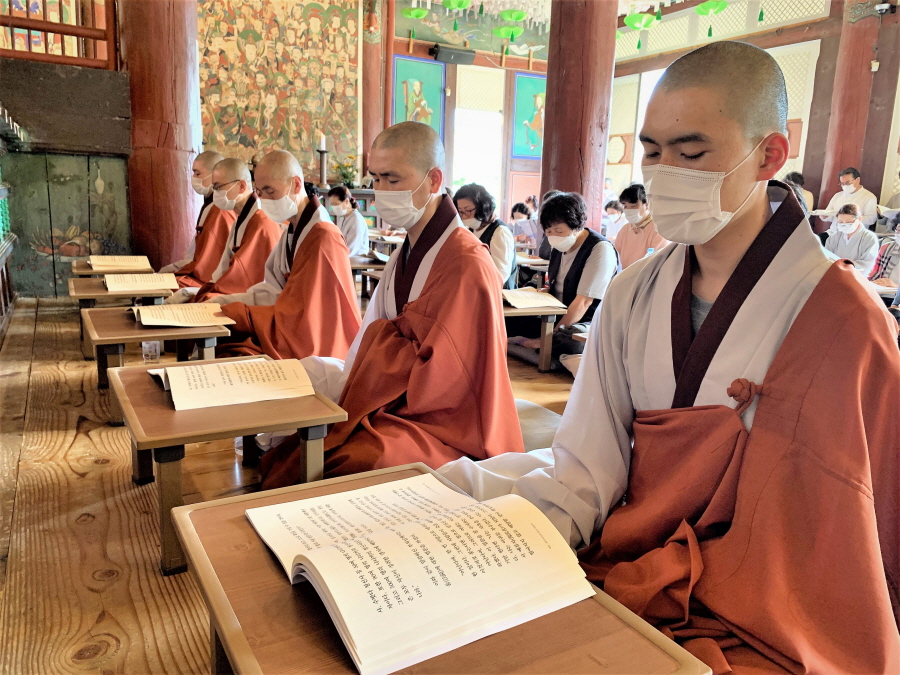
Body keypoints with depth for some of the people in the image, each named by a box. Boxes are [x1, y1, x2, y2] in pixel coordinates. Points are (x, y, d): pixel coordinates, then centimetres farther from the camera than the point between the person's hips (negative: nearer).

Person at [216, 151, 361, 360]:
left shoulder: (322, 237, -19)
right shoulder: (297, 230, 10)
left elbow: (295, 317, -19)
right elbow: (290, 303, 9)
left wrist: (236, 312, -10)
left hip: (315, 353, -8)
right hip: (299, 337, 8)